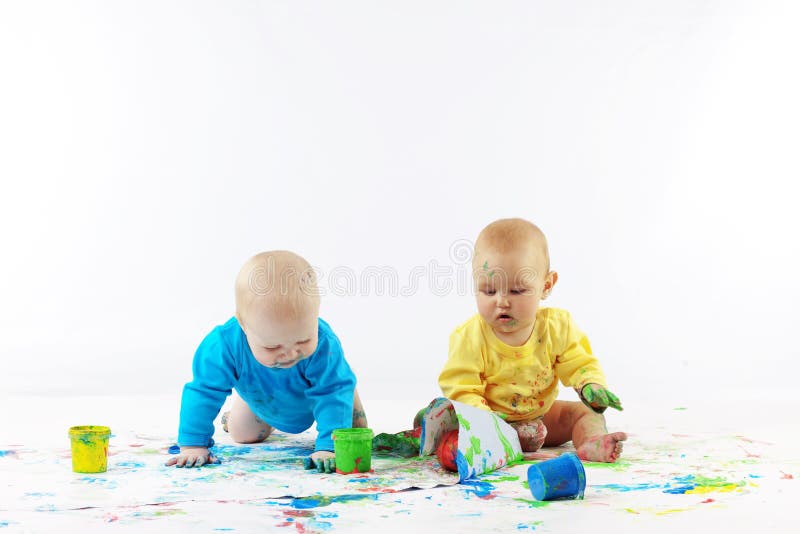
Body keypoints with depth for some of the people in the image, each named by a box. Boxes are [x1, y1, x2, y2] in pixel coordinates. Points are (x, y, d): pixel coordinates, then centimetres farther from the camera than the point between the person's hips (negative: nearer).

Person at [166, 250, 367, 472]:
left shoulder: (323, 345, -50)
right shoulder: (224, 346, -45)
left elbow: (333, 393, -44)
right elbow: (203, 392, -34)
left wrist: (328, 446, -55)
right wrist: (193, 444, -36)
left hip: (312, 393, -1)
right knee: (244, 436, 21)